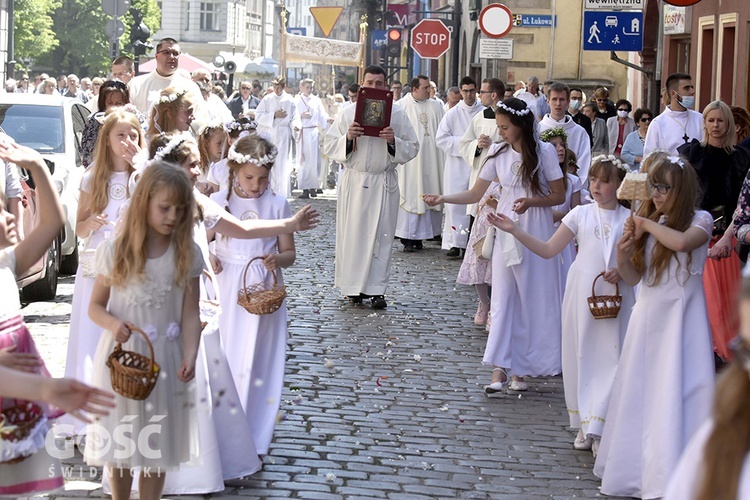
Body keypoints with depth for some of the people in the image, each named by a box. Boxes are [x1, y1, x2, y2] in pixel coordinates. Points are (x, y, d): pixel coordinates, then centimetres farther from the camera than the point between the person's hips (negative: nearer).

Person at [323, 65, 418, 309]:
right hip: (354, 181, 0)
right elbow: (329, 146, 2)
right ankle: (353, 287, 12)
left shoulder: (397, 114, 4)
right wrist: (347, 138, -16)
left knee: (381, 235, 2)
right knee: (352, 234, 2)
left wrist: (393, 141, -14)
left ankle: (376, 289, 7)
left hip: (384, 184, 0)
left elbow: (412, 148, 4)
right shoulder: (347, 113, 4)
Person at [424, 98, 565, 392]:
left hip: (536, 232, -3)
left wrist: (531, 202, -19)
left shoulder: (544, 152, -7)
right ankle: (499, 370, -5)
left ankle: (521, 369, 12)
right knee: (502, 298, -3)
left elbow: (559, 196, -3)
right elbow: (476, 193, 9)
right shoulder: (499, 153, 4)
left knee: (533, 299, 2)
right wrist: (443, 199, -4)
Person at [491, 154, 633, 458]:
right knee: (580, 356, 5)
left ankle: (599, 428, -1)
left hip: (615, 296, -1)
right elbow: (548, 250, 4)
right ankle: (584, 425, 17)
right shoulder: (581, 214, 5)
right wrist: (514, 231, -5)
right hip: (582, 294, 1)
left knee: (609, 358, -6)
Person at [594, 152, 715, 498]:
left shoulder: (700, 220, -6)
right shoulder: (649, 223, 8)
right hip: (648, 315, 5)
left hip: (681, 317, -5)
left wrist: (648, 225, -17)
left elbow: (682, 241, -30)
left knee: (674, 393, -6)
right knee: (639, 394, 8)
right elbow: (634, 277, 9)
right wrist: (623, 253, -10)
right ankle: (634, 468, 19)